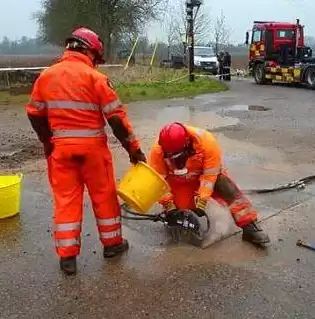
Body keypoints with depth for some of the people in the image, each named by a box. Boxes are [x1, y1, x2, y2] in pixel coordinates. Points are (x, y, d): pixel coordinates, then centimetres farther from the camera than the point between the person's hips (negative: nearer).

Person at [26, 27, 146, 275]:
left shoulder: (46, 76, 5)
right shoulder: (95, 77, -10)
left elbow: (35, 114, 11)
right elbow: (116, 117, -12)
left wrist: (48, 142, 22)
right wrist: (134, 148, -6)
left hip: (61, 147, 3)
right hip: (92, 146, -3)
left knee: (66, 199, 9)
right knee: (104, 195, 13)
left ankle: (67, 256, 11)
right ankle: (112, 243, 26)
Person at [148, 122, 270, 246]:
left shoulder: (206, 142, -35)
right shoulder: (158, 150, -30)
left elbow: (209, 175, -28)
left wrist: (201, 201, -30)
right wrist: (168, 205, -24)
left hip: (205, 172, -1)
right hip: (179, 182, 1)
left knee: (228, 189, -21)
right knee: (182, 206, -14)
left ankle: (249, 226, -19)